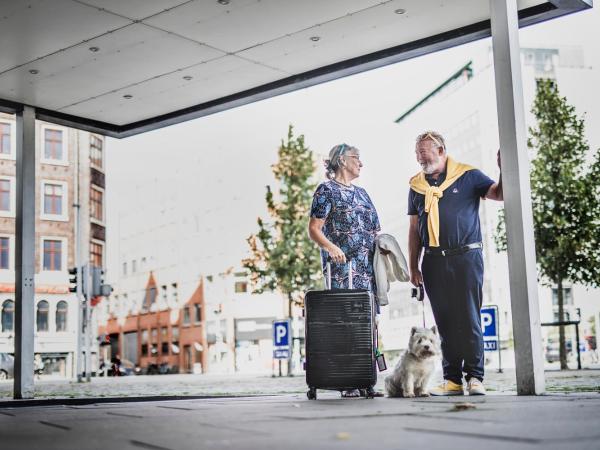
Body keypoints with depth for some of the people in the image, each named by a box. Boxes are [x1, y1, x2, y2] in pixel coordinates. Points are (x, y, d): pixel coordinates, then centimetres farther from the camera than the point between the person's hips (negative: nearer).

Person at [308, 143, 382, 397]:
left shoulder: (361, 192, 23)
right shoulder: (327, 190, 1)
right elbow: (314, 229, -7)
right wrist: (330, 247, -24)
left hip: (368, 269, 7)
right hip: (343, 269, -7)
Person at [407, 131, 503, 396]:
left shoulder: (467, 175, 4)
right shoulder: (416, 185, 14)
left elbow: (498, 193, -4)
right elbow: (414, 229, 16)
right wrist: (413, 267, 11)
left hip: (466, 256, -3)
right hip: (434, 261, 4)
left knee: (469, 319, -5)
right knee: (445, 322, 4)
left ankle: (474, 377, 2)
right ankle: (452, 379, 9)